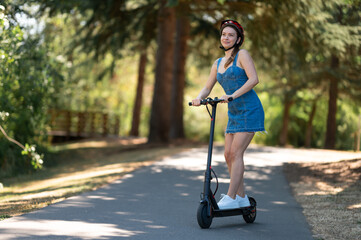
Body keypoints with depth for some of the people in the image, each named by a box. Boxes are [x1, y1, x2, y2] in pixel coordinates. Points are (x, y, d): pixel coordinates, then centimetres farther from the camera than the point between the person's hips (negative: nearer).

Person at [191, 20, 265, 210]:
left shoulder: (242, 55, -4)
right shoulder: (218, 63, 15)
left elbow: (253, 79, -17)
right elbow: (207, 88, 15)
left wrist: (232, 95, -24)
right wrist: (199, 98, -8)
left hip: (249, 110, -7)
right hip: (234, 113, 7)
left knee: (236, 153, -12)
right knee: (228, 155, 3)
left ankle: (231, 198, -11)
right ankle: (241, 197, 12)